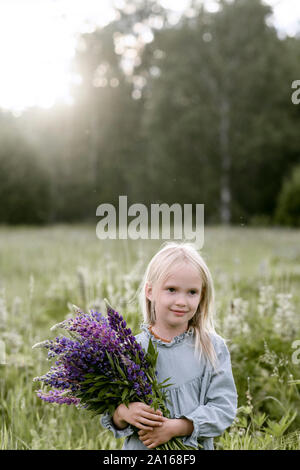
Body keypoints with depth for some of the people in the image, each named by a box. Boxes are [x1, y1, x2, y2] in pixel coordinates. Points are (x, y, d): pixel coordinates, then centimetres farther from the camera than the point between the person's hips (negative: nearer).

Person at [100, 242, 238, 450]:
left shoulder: (213, 348, -7)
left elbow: (224, 407, -12)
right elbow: (109, 417, -4)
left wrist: (175, 427, -21)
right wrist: (123, 413, -26)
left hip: (195, 448, 0)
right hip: (139, 447, 0)